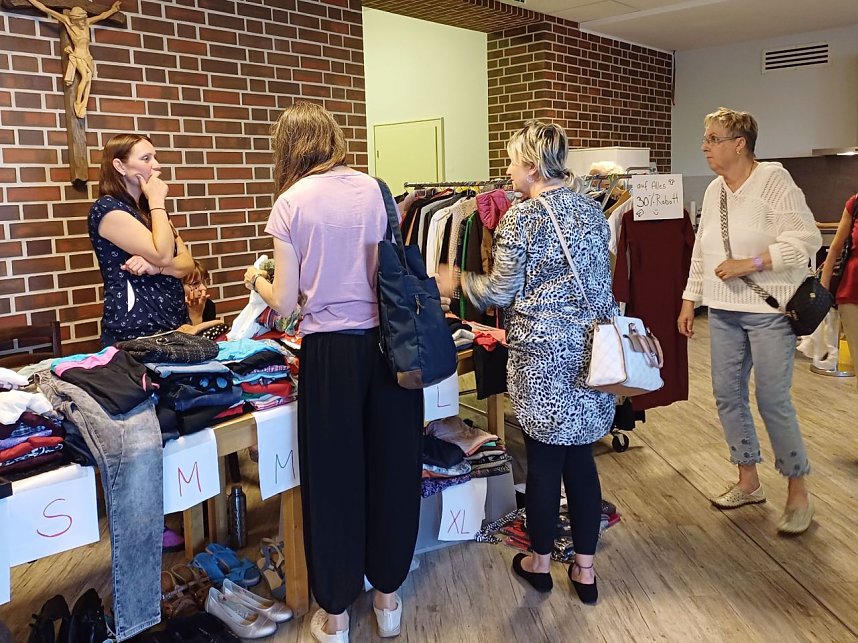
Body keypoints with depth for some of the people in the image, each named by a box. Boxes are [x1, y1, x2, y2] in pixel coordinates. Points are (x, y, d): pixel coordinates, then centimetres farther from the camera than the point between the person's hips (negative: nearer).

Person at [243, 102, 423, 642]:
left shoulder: (291, 202, -6)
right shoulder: (373, 188, 2)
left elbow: (285, 303, -7)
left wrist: (257, 279, 14)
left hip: (331, 351, -3)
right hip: (387, 342, 3)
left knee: (334, 478, 10)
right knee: (391, 468, 16)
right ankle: (387, 596, 34)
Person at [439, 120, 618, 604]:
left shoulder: (520, 218, -11)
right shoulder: (593, 211, 8)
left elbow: (502, 293, -8)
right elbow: (603, 283, 14)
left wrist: (458, 282, 7)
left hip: (542, 353, -5)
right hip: (591, 349, 6)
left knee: (544, 459, 8)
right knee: (581, 457, 12)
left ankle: (540, 562, 25)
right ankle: (586, 568, 22)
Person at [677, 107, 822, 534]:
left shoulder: (773, 180, -10)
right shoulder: (714, 190, 11)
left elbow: (806, 239, -15)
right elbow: (700, 252, 16)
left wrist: (749, 263, -21)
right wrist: (689, 299, 14)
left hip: (769, 310, -7)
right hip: (723, 311, 7)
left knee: (773, 401, -4)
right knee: (727, 394, 9)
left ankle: (798, 493, 15)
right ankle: (748, 482, 26)